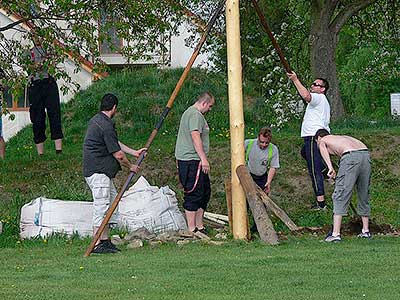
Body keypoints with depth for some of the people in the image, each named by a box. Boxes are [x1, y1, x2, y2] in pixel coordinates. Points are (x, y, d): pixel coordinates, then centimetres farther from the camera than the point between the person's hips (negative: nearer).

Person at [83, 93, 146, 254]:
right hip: (98, 172, -11)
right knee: (101, 206, -9)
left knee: (112, 200, 14)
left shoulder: (96, 120, 14)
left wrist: (135, 152, 25)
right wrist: (131, 166, 2)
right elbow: (118, 154, -15)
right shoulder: (106, 126, -19)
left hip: (103, 172, 11)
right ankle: (97, 244, -8)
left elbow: (116, 143, 23)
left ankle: (105, 240, 16)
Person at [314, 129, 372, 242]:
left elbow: (323, 148, -3)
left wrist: (330, 167, -16)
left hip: (351, 157, -6)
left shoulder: (322, 140, 21)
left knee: (340, 196, -1)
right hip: (366, 154, 6)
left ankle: (336, 234, -7)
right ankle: (366, 231, 29)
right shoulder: (341, 138, 38)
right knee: (364, 195, 20)